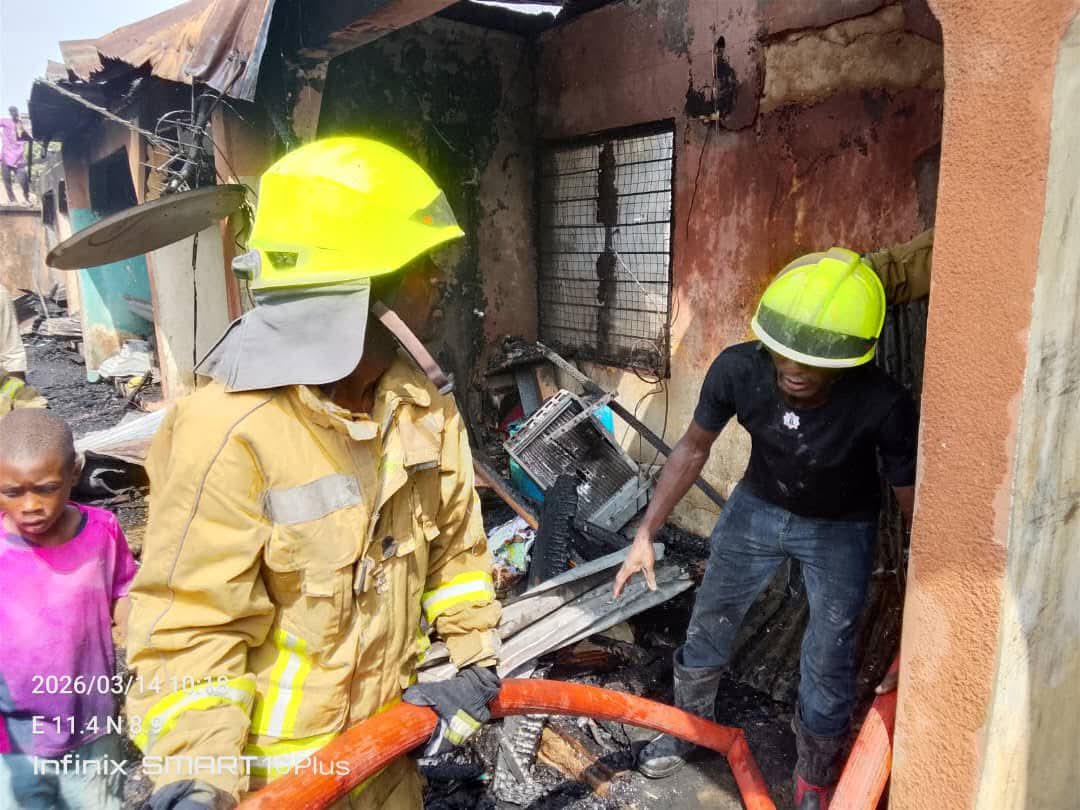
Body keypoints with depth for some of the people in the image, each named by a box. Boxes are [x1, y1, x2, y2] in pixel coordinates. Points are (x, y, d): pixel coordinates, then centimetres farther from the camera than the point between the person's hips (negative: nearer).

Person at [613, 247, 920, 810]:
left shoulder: (884, 407, -37)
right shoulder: (737, 370, -30)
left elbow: (912, 506, -21)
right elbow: (693, 450, -12)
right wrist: (646, 534, -11)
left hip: (841, 529, -2)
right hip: (759, 505, 3)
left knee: (826, 661, 1)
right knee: (710, 619, 13)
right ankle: (689, 724, 41)